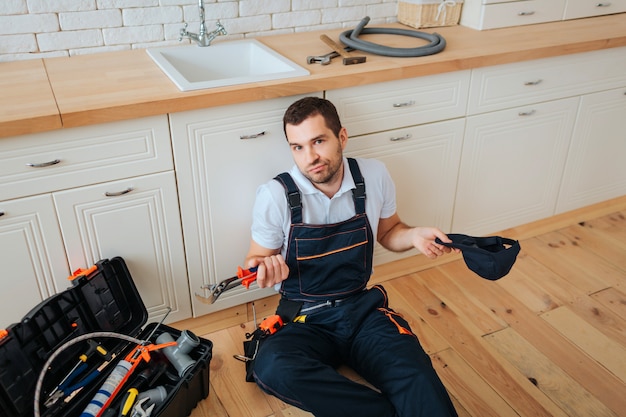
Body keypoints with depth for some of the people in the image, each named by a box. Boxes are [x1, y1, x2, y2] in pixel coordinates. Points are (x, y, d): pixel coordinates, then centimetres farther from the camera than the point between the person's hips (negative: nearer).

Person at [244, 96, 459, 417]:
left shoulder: (374, 176, -2)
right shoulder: (275, 195, -11)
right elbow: (257, 258, 2)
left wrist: (414, 236, -7)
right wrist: (264, 266, -22)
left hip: (364, 308, 1)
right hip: (305, 320, 0)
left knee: (420, 384, -30)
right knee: (271, 368, -34)